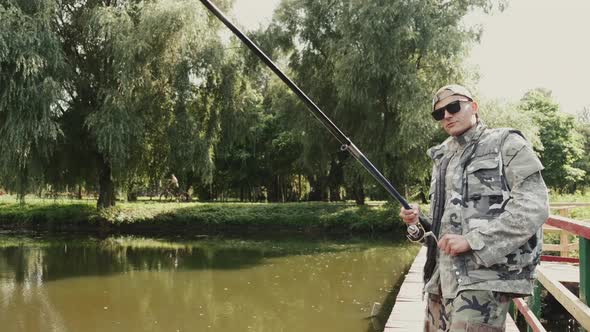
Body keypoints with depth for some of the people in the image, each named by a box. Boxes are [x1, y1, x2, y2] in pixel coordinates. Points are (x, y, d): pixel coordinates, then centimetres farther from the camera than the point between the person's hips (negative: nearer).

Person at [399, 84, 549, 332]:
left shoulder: (506, 144, 1)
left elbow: (534, 207, -11)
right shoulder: (443, 159, 20)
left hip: (485, 275, -6)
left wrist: (472, 240, -16)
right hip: (442, 276, 7)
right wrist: (418, 222, 3)